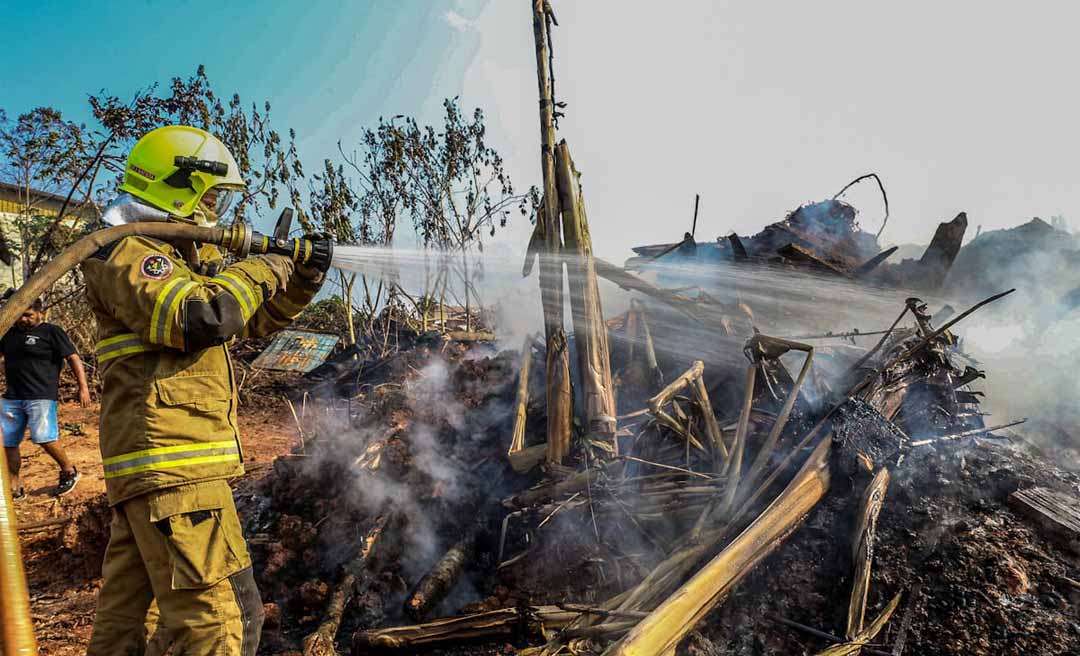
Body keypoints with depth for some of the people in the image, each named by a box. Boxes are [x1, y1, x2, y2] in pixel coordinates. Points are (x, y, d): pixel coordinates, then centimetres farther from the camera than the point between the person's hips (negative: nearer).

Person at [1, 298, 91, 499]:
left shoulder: (52, 332, -1)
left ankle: (69, 471, 9)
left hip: (41, 396, -7)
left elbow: (73, 358, -6)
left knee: (44, 438, -14)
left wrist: (83, 387, -13)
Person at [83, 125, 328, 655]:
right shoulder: (126, 252, -8)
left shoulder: (187, 255, 22)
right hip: (171, 463, -10)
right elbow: (200, 319, -26)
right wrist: (263, 268, -12)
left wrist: (302, 281, 10)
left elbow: (254, 322, 26)